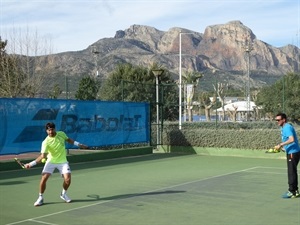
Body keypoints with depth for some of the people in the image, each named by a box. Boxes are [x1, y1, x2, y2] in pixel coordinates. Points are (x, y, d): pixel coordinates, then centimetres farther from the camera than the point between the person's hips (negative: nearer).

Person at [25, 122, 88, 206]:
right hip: (51, 161, -2)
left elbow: (68, 140, 13)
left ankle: (63, 194, 18)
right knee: (44, 178, -16)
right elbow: (43, 156, -24)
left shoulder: (61, 134, -8)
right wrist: (31, 164, -34)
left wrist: (79, 144, 12)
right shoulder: (46, 142, -19)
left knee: (67, 179, -12)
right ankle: (40, 198, 5)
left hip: (62, 161, 2)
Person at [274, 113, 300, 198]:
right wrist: (282, 147, 10)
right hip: (290, 152, 11)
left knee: (291, 172, -5)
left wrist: (281, 144, -28)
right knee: (292, 172, 15)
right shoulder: (283, 128, 14)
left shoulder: (287, 127, -17)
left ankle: (292, 192, 0)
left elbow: (292, 139, -31)